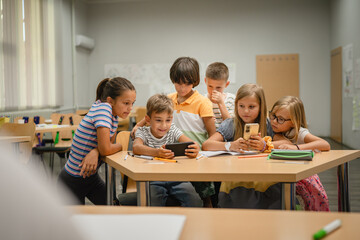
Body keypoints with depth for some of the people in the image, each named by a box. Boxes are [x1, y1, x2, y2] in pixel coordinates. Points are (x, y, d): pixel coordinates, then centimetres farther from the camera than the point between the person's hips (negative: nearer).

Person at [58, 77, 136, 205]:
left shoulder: (114, 113, 0)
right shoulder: (103, 108, -25)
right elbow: (106, 149, -29)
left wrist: (95, 152, -23)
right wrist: (120, 146, -8)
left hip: (91, 176, 8)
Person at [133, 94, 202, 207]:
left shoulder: (173, 130, 8)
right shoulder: (143, 132, 1)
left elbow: (191, 143, -7)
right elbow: (136, 147, -22)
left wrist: (195, 149, -34)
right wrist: (156, 152, -42)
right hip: (153, 179, -2)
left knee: (195, 202, -20)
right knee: (153, 203, -30)